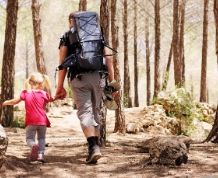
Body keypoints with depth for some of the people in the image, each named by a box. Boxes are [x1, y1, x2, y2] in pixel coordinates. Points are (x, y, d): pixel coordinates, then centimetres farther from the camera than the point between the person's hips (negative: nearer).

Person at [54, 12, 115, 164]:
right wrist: (112, 81, 9)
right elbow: (108, 58, 9)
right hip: (98, 76, 3)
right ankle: (95, 146, 20)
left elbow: (62, 62, 2)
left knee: (85, 111, -6)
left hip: (79, 77, -3)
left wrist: (60, 87, 3)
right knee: (95, 111, 16)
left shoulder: (67, 36, 11)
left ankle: (93, 147, -23)